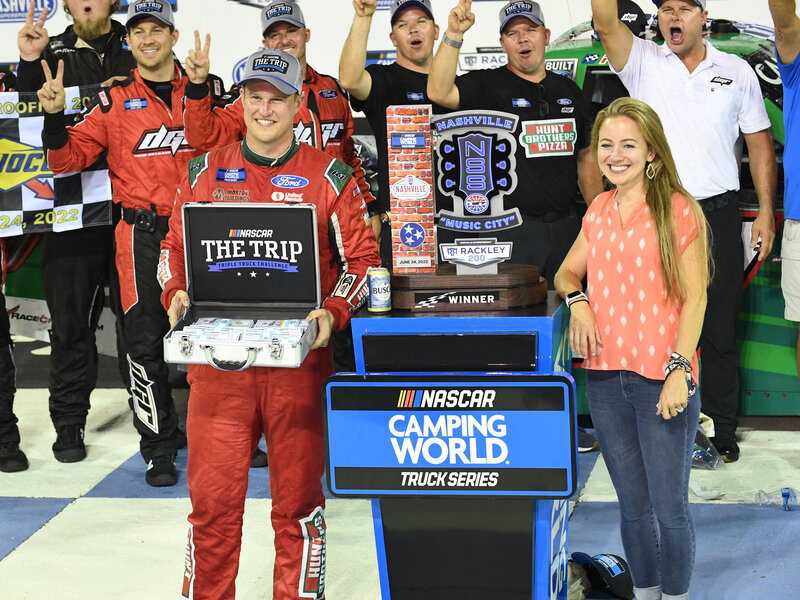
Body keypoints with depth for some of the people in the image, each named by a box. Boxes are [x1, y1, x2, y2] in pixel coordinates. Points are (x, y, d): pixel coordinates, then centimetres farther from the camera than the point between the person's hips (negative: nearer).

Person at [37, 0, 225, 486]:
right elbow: (68, 158, 3)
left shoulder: (207, 89, 9)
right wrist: (55, 115, -13)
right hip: (143, 235, -1)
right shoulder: (115, 101, 5)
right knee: (146, 342, 0)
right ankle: (160, 448, 12)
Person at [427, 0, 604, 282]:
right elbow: (439, 93, -22)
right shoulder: (487, 86, -2)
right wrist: (454, 35, -30)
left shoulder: (568, 89, 14)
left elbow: (585, 157, 19)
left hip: (564, 225, 5)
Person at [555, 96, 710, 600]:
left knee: (669, 509, 3)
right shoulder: (599, 211, 11)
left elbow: (695, 298, -7)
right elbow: (567, 273, 22)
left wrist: (679, 371, -16)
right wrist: (578, 301, -1)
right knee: (633, 506, 16)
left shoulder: (679, 210, -6)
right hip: (605, 377, 5)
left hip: (662, 382, -5)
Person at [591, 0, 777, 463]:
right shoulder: (643, 63, 5)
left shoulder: (737, 72, 9)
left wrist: (766, 212, 4)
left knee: (720, 329, 6)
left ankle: (721, 427, 18)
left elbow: (760, 143, 10)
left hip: (718, 213, 1)